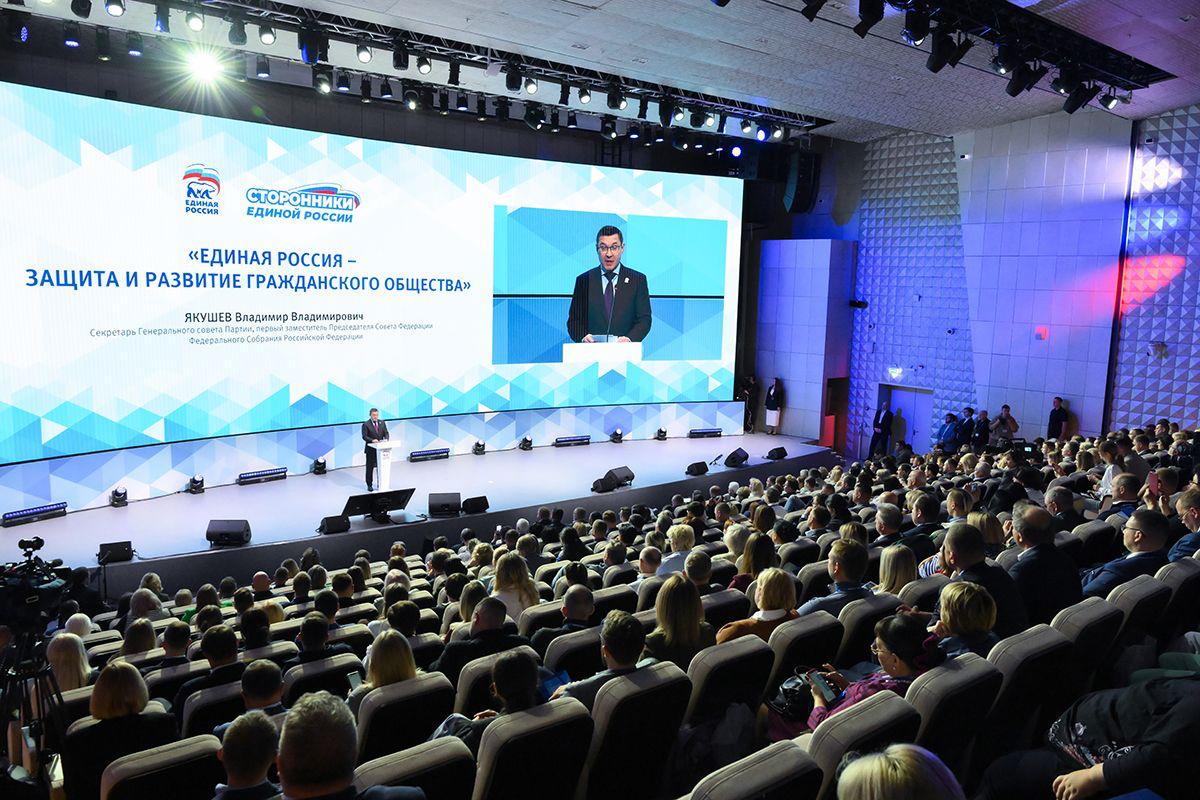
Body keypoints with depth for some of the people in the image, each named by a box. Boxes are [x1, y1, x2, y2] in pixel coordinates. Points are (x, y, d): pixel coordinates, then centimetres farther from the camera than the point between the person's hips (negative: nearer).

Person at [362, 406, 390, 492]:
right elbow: (364, 436, -14)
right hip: (371, 449, -4)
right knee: (370, 468, 4)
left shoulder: (382, 423, 7)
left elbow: (386, 433, 8)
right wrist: (372, 440, -29)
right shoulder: (366, 424, -7)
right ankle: (369, 485, 12)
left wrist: (386, 439, -13)